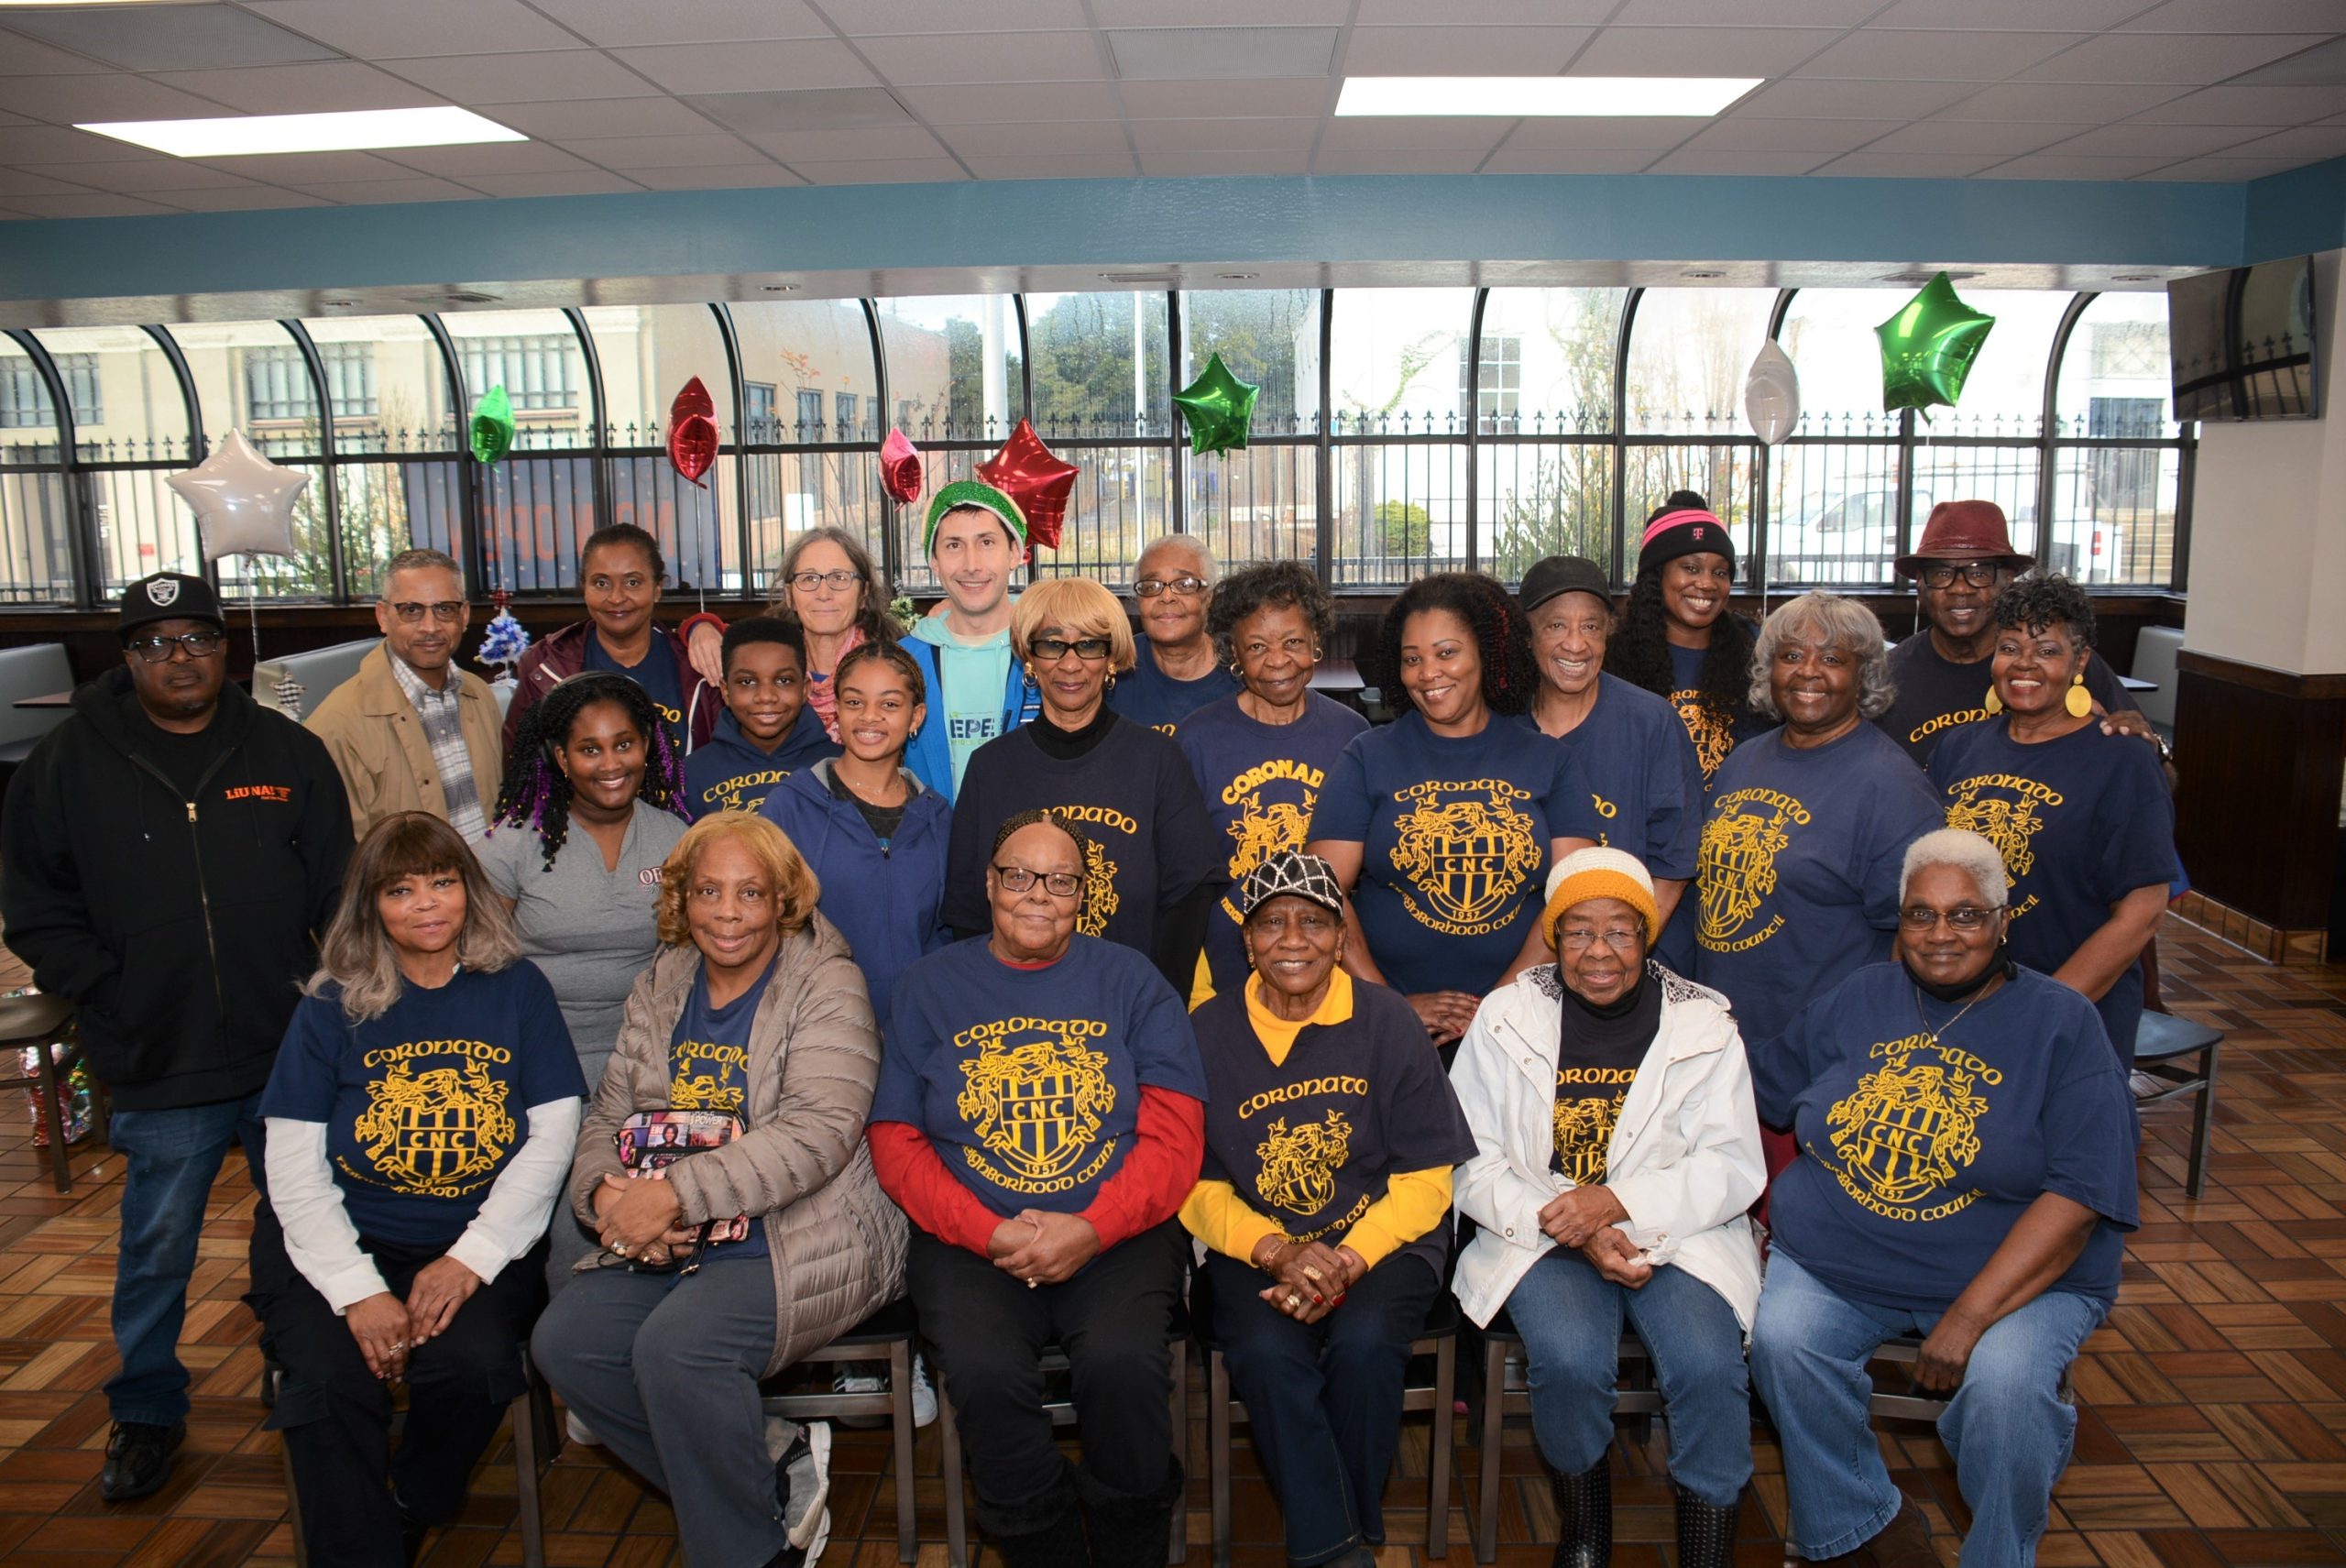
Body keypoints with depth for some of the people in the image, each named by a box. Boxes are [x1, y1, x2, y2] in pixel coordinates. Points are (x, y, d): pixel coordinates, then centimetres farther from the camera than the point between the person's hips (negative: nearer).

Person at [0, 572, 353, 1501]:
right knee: (157, 1252, 12)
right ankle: (146, 1413, 32)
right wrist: (110, 1001, -6)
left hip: (292, 1052, 1)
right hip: (161, 1072, -1)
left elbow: (338, 891, 6)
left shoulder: (289, 753, 3)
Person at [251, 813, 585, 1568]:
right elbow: (294, 1169, -1)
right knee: (331, 1382, -27)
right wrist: (358, 1291, -13)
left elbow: (551, 1138, -1)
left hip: (480, 1241, 0)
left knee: (473, 1364, -26)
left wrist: (472, 1259, -12)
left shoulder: (516, 989, 3)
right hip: (340, 1243, 0)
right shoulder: (331, 1007, 3)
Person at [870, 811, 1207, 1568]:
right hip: (971, 1240, 1)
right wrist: (992, 1234, -10)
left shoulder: (1129, 980, 10)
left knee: (1124, 1364, -28)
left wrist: (1092, 1230, -13)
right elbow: (896, 1143, 5)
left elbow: (1174, 1133, 3)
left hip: (1117, 1233, 0)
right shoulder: (930, 985, 11)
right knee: (987, 1377, -28)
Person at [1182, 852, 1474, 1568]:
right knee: (1266, 1354, -28)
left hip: (1383, 1237, 0)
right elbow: (1196, 1184, 2)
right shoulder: (1207, 1032, 0)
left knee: (1363, 1343, -28)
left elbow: (1425, 1180, -2)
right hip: (1258, 1246, 1)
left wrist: (1346, 1261, -17)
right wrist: (1277, 1251, -15)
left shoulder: (1388, 1021, -2)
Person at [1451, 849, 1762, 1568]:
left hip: (1676, 1233, 1)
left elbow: (1733, 1168, -1)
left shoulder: (1703, 1025, 3)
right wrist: (1572, 1229, -15)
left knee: (1709, 1367, -27)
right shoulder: (1506, 1019, 3)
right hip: (1542, 1235, 0)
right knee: (1571, 1359, -28)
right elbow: (1472, 1164, 0)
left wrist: (1618, 1202, -18)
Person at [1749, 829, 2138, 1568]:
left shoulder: (2061, 1024, -5)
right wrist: (1791, 1212, 8)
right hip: (1835, 1264, 3)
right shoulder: (1857, 1001, 8)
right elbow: (1763, 1093, 18)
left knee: (2004, 1383, -30)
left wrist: (1969, 1317, -21)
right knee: (1779, 1339, -23)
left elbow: (2079, 1195, -14)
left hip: (2017, 1277, -3)